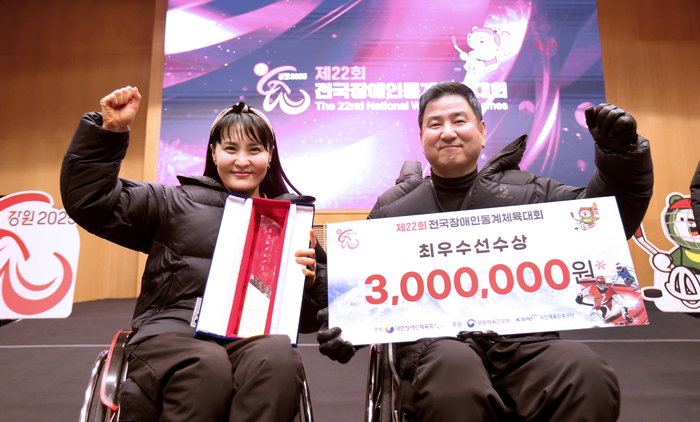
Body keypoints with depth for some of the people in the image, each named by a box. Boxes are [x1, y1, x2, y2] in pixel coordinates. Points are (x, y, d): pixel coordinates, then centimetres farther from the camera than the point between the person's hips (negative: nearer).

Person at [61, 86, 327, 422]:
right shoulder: (175, 203, 15)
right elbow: (88, 200, 9)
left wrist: (309, 278, -5)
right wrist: (109, 131, 3)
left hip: (255, 335, 0)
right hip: (173, 330, 1)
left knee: (278, 356, -36)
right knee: (206, 364, -34)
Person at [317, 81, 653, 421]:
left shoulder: (525, 192, 13)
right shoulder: (392, 209, 14)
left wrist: (621, 154, -4)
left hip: (522, 336, 2)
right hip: (434, 341, -1)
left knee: (588, 376, -29)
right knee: (453, 372, -38)